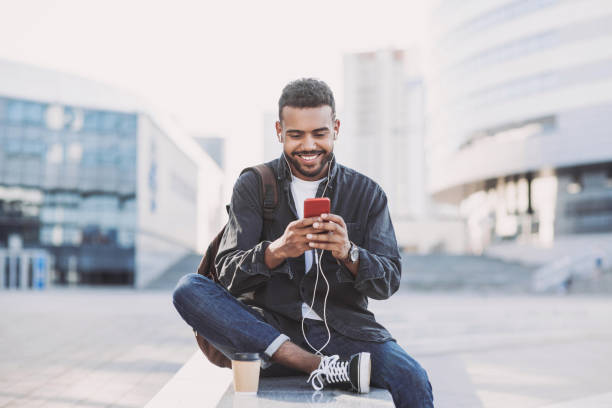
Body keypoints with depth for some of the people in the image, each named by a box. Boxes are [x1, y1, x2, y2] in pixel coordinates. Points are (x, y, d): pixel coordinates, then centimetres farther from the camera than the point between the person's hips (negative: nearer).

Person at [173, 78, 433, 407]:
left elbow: (388, 282, -1)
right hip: (268, 327, 2)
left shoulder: (367, 194, 7)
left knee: (412, 381, -32)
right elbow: (228, 274, -5)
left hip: (342, 329, -2)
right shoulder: (253, 186, 5)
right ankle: (321, 368, -30)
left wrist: (348, 253, -24)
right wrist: (276, 251, -26)